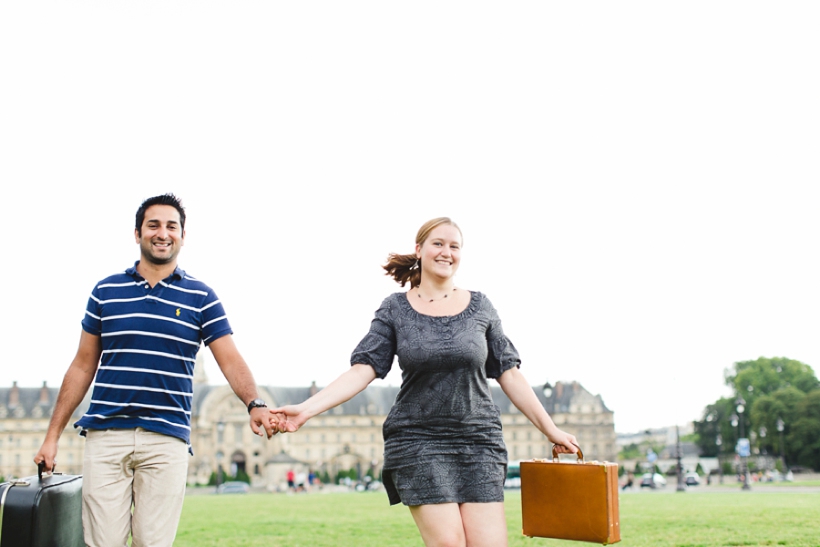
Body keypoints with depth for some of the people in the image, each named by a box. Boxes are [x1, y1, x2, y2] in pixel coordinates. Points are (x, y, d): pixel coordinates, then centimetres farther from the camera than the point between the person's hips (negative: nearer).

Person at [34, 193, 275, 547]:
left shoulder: (201, 298, 6)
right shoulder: (106, 291, 10)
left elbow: (231, 361, -2)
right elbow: (83, 366, 13)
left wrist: (254, 404, -23)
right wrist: (52, 435, 9)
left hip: (167, 439, -1)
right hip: (106, 436, 1)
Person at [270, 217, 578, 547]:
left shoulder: (480, 306, 8)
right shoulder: (395, 309, 4)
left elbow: (509, 375, 11)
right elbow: (361, 371, -3)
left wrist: (551, 431, 9)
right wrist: (306, 409, -16)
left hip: (478, 440, 2)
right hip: (418, 442, -2)